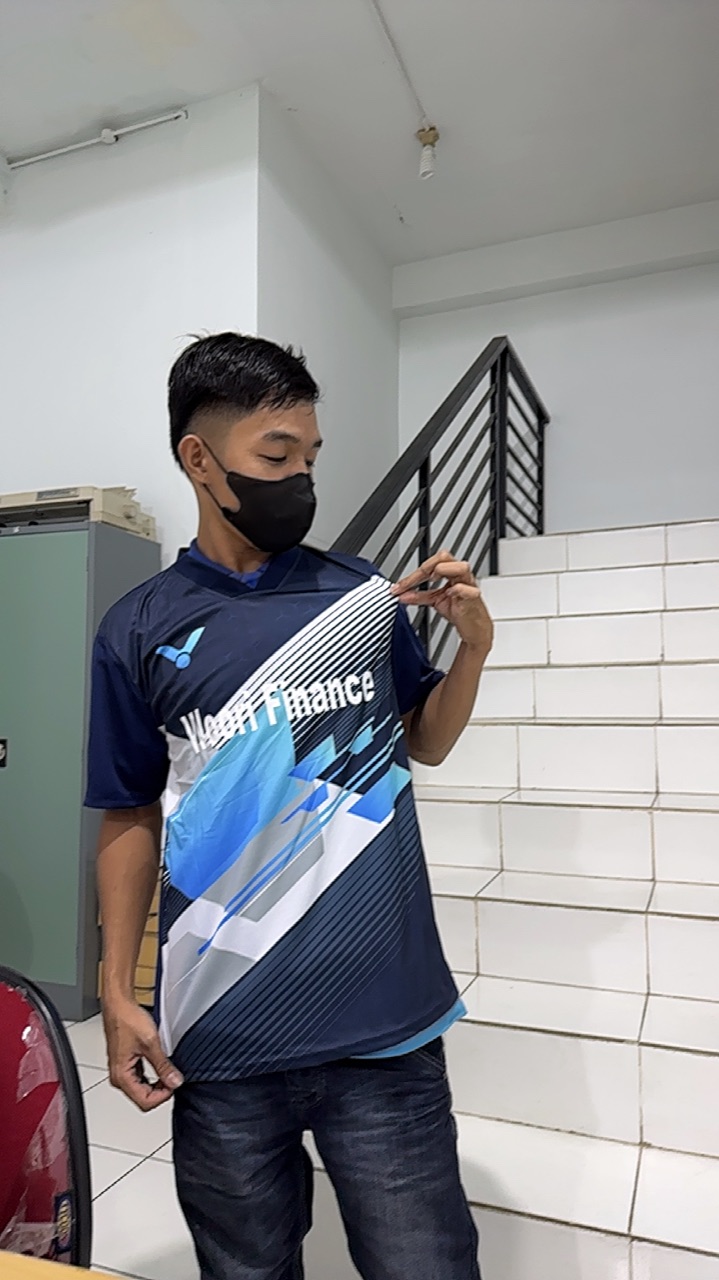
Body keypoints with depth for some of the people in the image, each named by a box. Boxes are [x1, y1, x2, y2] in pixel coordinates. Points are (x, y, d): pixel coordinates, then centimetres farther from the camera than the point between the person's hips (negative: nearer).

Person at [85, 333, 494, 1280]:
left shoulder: (366, 597, 1)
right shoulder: (140, 631, -2)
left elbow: (424, 743, 12)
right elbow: (132, 819, 4)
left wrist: (473, 645, -5)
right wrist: (118, 994, 0)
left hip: (385, 1022, 1)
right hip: (220, 1036, 0)